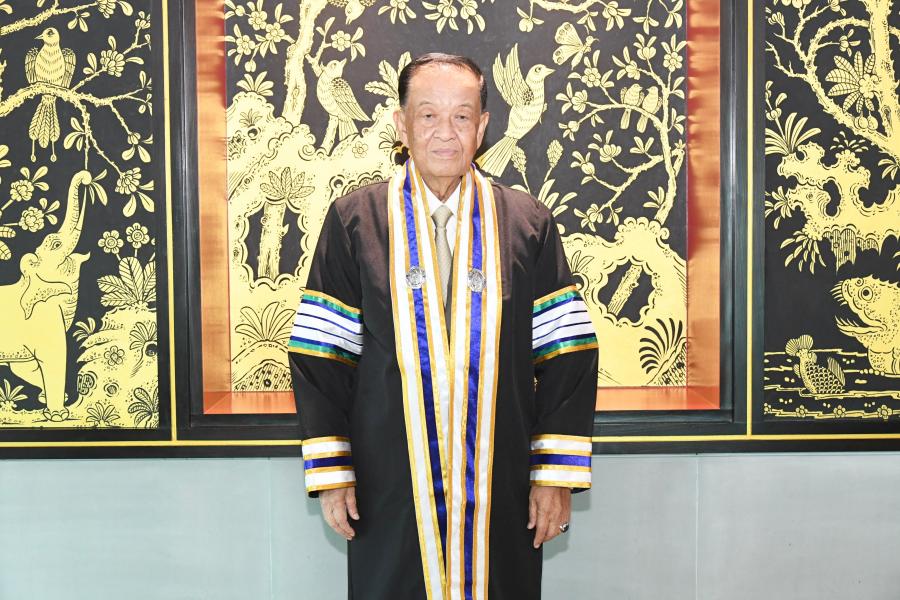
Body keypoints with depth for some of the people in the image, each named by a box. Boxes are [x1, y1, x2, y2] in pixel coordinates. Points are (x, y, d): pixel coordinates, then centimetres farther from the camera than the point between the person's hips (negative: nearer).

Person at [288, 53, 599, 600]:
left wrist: (557, 474, -5)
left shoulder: (528, 224, 3)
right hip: (388, 488, 0)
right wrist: (330, 472, -4)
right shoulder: (354, 221, 1)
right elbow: (319, 356, 1)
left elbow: (567, 357, 1)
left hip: (501, 489, 1)